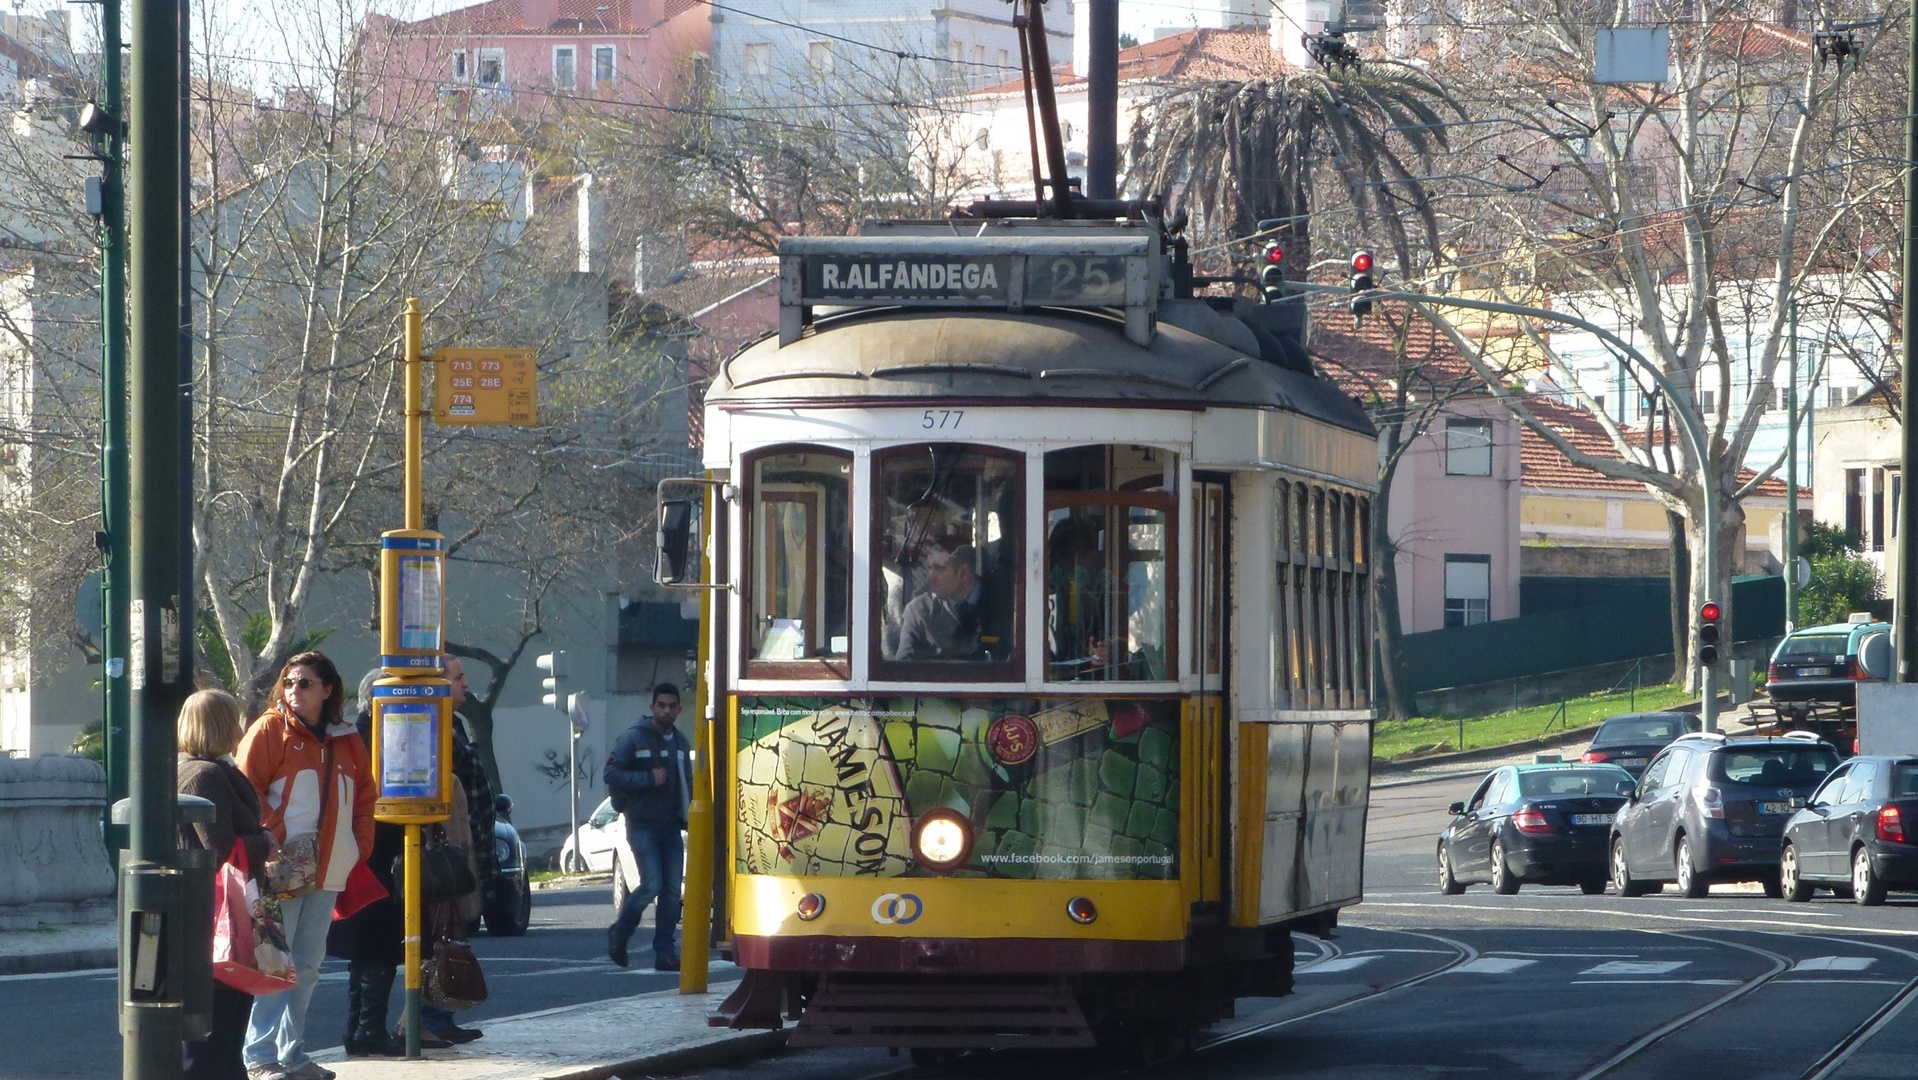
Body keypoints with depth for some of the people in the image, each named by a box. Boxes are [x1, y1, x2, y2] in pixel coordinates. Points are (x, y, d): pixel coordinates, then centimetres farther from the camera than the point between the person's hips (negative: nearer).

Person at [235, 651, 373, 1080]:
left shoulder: (347, 742, 15)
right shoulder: (270, 730, 0)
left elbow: (364, 799, 20)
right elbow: (248, 791, -6)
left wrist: (359, 848, 7)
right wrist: (272, 839, -16)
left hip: (327, 872, 6)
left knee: (307, 965, 10)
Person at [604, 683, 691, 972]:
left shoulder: (680, 743, 14)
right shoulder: (633, 738, -5)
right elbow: (612, 774, -11)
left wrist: (689, 818, 9)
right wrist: (649, 778, -18)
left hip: (671, 826, 6)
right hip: (642, 826, -6)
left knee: (672, 890, -1)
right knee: (652, 884, -15)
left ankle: (665, 953, 4)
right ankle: (619, 934, 7)